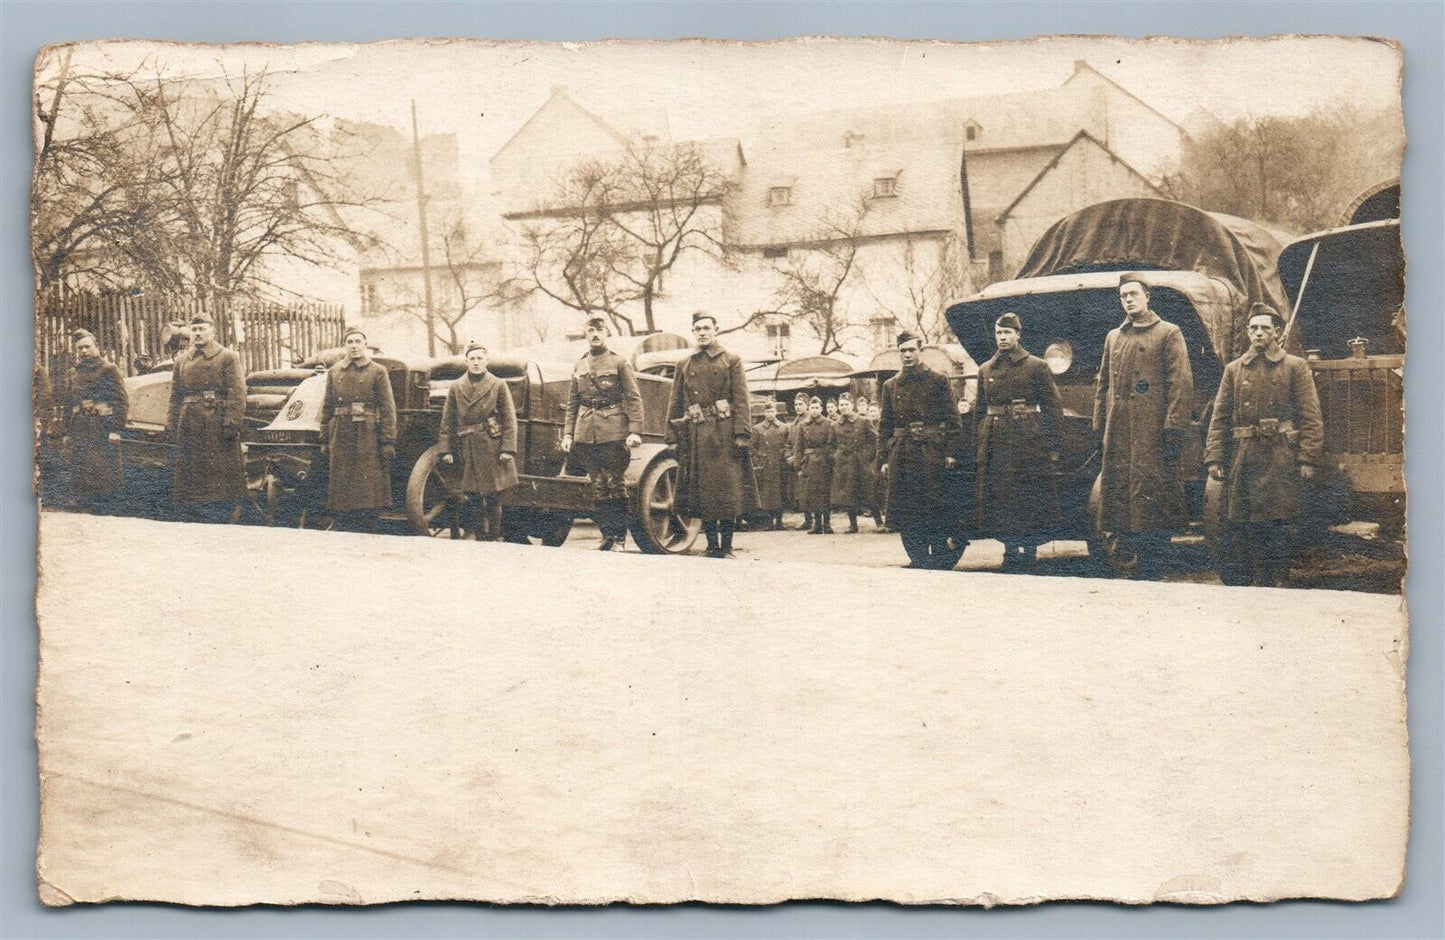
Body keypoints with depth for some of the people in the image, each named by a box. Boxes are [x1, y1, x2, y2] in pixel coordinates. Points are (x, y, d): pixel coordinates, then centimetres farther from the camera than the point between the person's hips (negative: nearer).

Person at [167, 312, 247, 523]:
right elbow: (175, 397, 16)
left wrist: (231, 426, -16)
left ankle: (218, 522, 3)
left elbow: (237, 395, -7)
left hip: (217, 426, -5)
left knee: (221, 480, -3)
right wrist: (171, 426, 8)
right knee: (189, 480, 7)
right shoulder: (182, 360, 15)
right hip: (189, 430, 5)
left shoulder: (228, 357, 0)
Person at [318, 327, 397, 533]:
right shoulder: (334, 372, 12)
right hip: (341, 438, 3)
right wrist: (325, 440, 8)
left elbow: (388, 408, -3)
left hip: (368, 439, -3)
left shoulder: (378, 371, 2)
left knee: (369, 491, -3)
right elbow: (327, 408, 13)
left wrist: (388, 442, -10)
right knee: (342, 491, 5)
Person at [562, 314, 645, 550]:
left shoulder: (620, 363, 2)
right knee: (598, 485, 6)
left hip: (614, 433, -4)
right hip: (586, 434, 4)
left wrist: (634, 432, -14)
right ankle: (607, 534, 11)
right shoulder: (579, 367, 15)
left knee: (616, 484, -1)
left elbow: (634, 400, -3)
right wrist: (567, 434, 8)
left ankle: (620, 536, 5)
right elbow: (572, 404, 17)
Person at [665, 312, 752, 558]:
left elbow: (741, 400, 0)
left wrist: (741, 434, -10)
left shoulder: (731, 360, 7)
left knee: (726, 490, -5)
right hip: (694, 435, 3)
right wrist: (672, 436, 6)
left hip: (723, 434, -3)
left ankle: (726, 547, 2)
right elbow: (675, 403, 14)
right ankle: (712, 546, 10)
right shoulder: (684, 365, 16)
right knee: (701, 492, 3)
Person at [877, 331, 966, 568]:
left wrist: (951, 452, -9)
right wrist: (883, 459, 6)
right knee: (905, 510, 2)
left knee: (935, 504, -3)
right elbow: (884, 426, 12)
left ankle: (941, 557, 6)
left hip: (931, 453, -4)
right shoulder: (890, 386, 13)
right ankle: (919, 558, 10)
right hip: (901, 455, 4)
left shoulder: (938, 381, 3)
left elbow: (952, 420, 0)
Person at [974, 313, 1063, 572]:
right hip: (994, 442, 4)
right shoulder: (985, 370, 13)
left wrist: (1052, 448, -6)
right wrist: (979, 447, 10)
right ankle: (1011, 551, 12)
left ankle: (1027, 551, 5)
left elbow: (1053, 408, 0)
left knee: (1029, 497, -2)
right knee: (998, 498, 3)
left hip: (1028, 441, -4)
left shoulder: (1037, 366, 1)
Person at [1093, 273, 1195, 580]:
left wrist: (1174, 428, -13)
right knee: (1118, 491, 5)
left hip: (1152, 431, -6)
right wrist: (1100, 424, 14)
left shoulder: (1168, 333, 2)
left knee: (1151, 492, -6)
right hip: (1118, 433, 6)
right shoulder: (1113, 337, 19)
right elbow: (1102, 384, 21)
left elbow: (1181, 384, -5)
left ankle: (1151, 569, -1)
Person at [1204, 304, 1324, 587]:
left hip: (1279, 460, -3)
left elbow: (1310, 417, 0)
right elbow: (1220, 417, 10)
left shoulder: (1295, 367, 5)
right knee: (1239, 525, 2)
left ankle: (1279, 583, 8)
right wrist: (1214, 457, 0)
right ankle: (1253, 580, 14)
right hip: (1242, 459, 3)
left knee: (1276, 523, -3)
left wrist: (1307, 459, -9)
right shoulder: (1233, 370, 13)